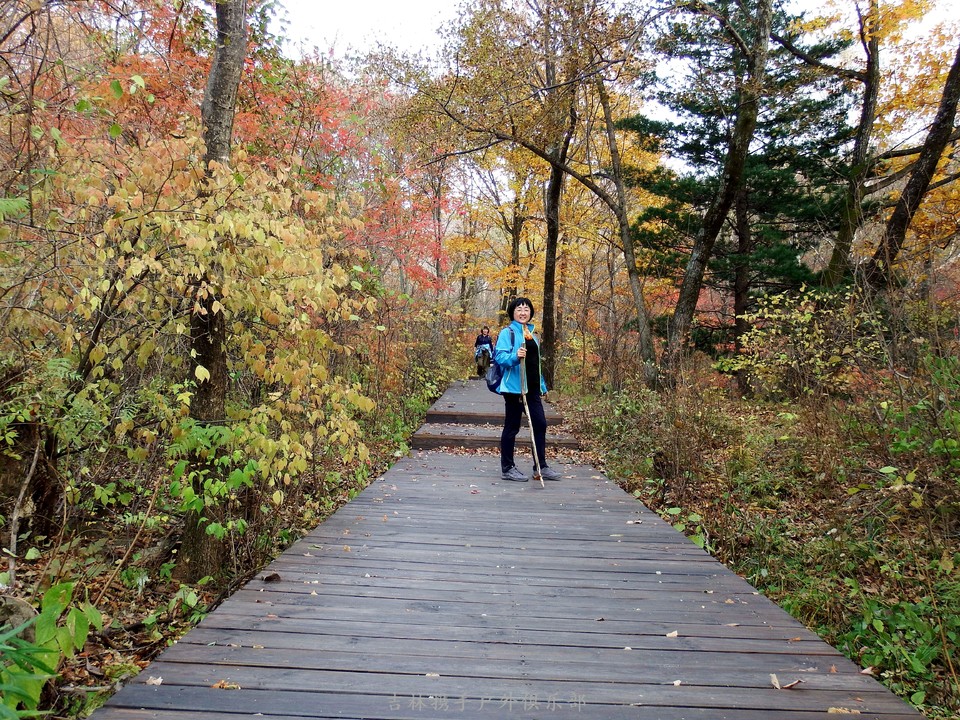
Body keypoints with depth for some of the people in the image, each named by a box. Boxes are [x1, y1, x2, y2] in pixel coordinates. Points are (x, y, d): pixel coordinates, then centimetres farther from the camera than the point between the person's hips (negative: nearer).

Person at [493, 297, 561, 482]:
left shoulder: (532, 334, 15)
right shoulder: (507, 332, -7)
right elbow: (500, 356, -17)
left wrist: (542, 384, 20)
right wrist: (515, 357, -36)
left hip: (532, 388, 7)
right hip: (514, 387, -7)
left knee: (540, 424, 7)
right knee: (512, 427, 1)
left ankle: (541, 466, 17)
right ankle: (507, 468, 11)